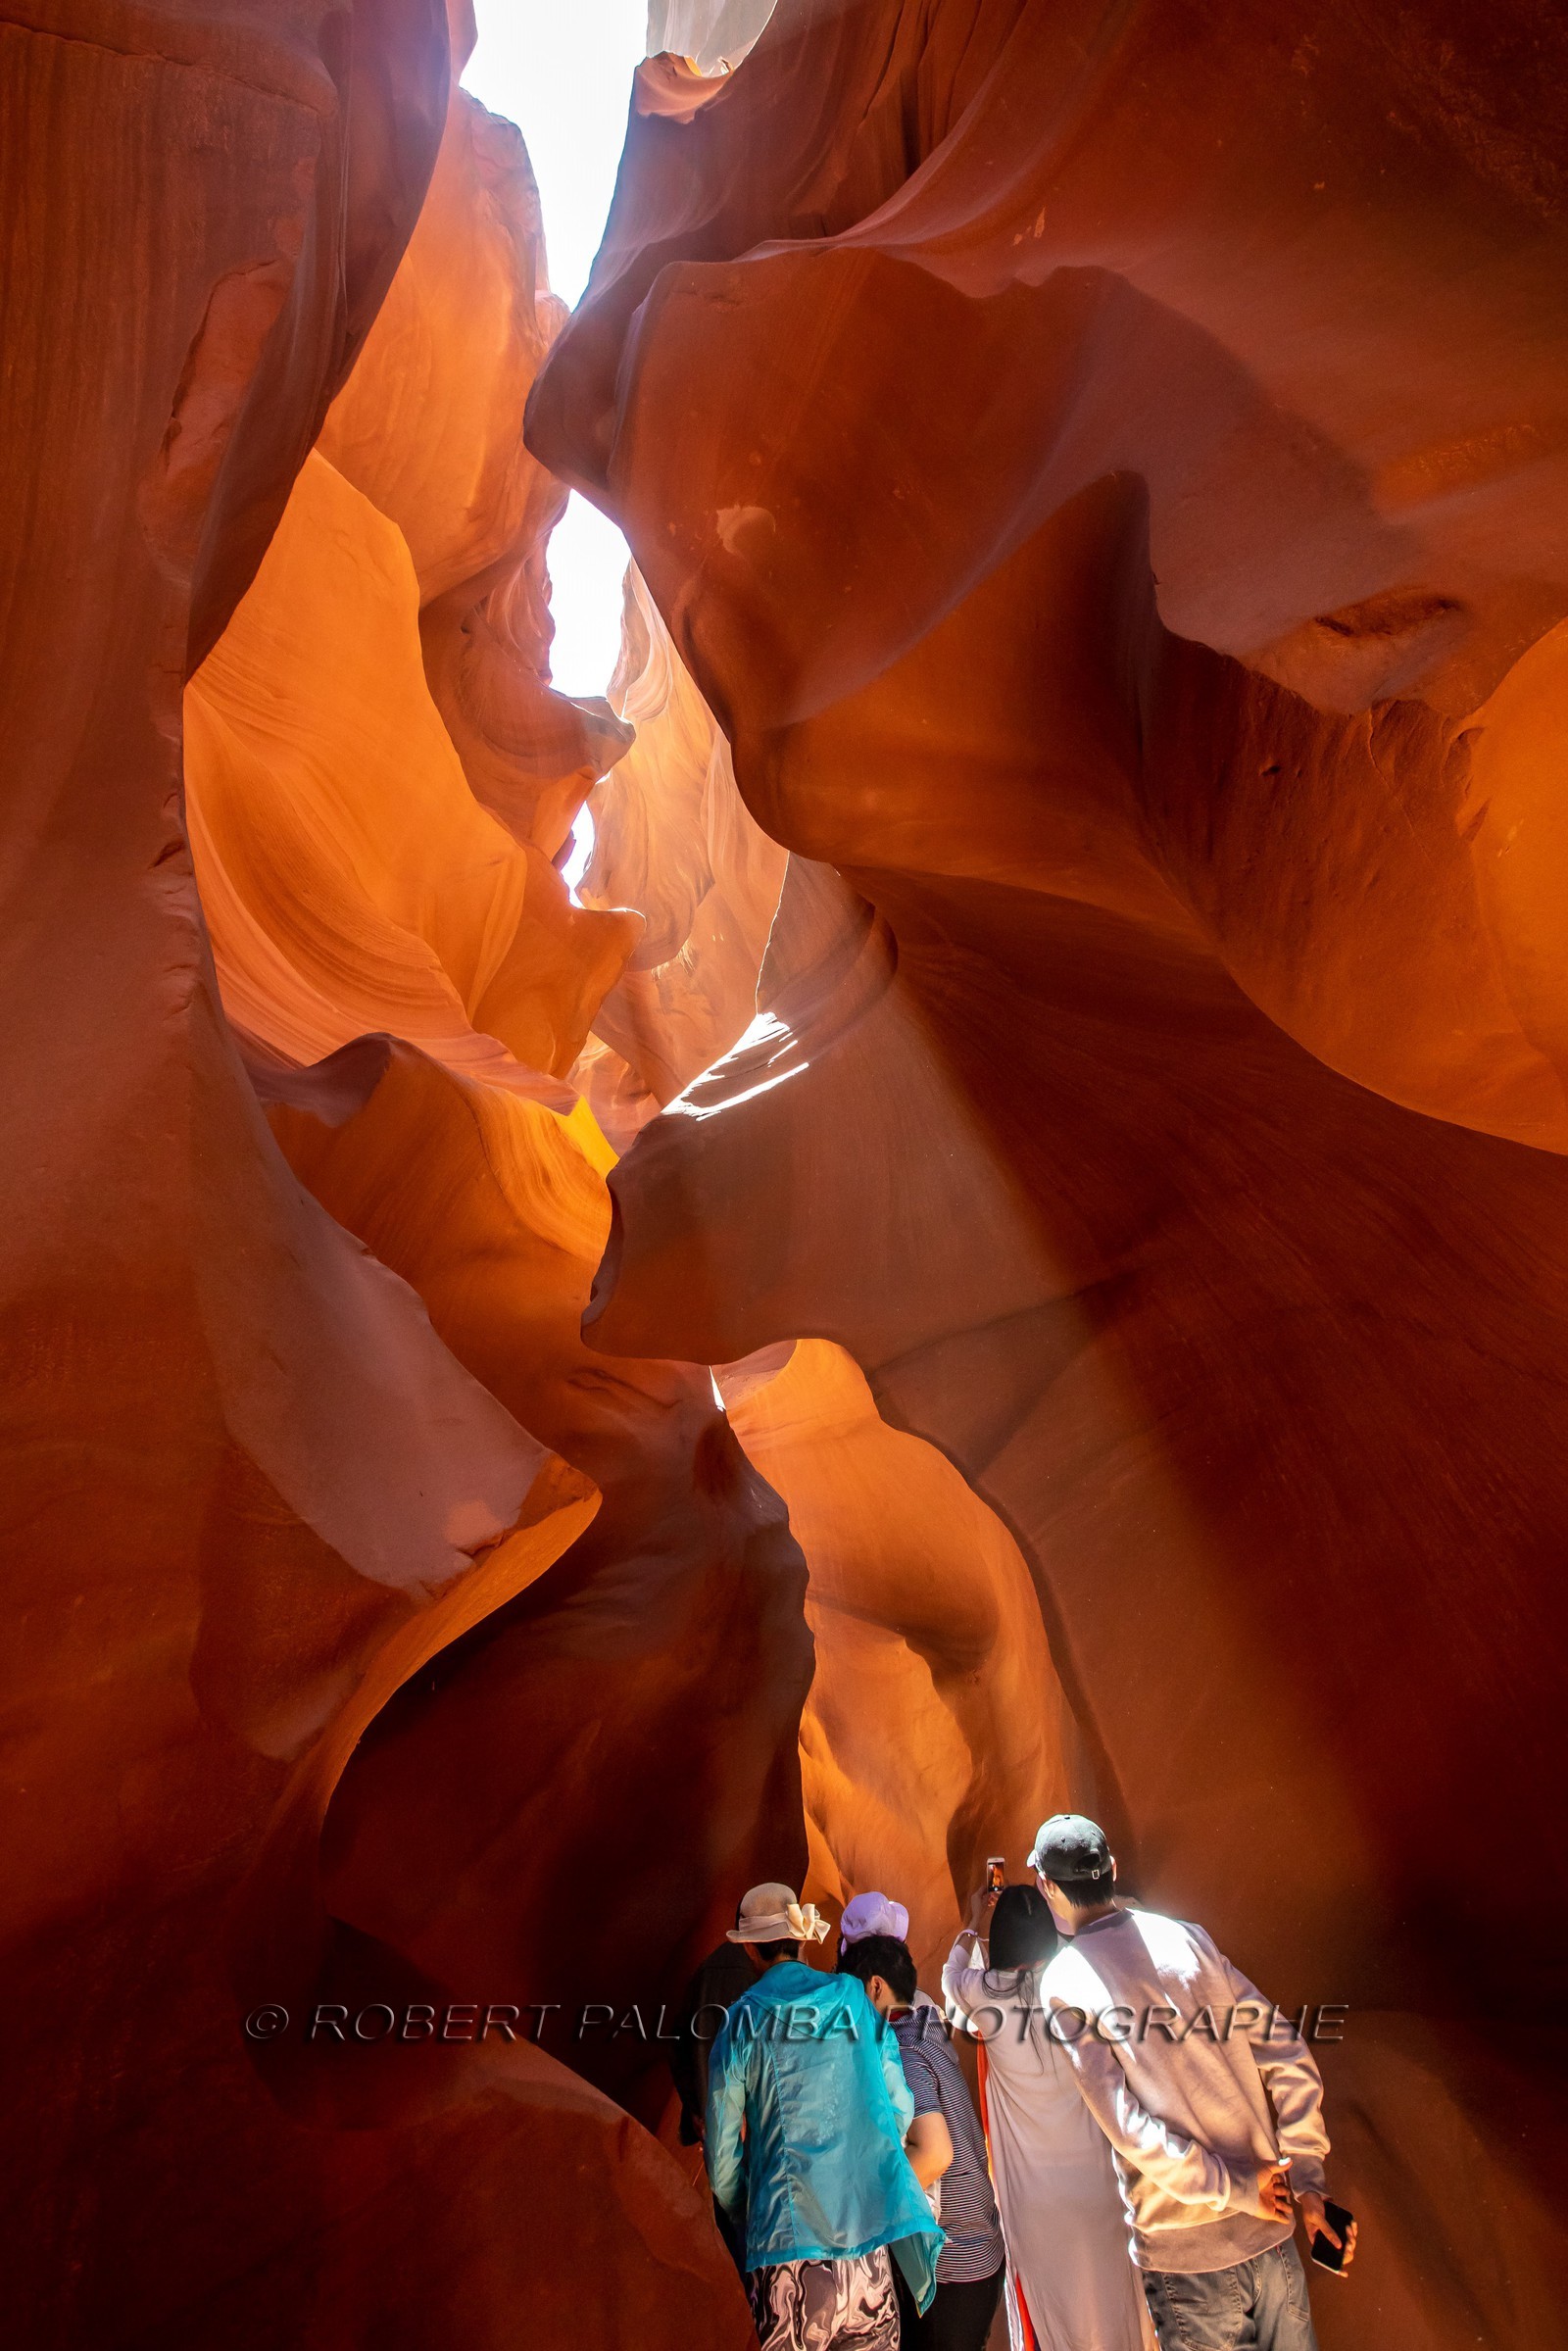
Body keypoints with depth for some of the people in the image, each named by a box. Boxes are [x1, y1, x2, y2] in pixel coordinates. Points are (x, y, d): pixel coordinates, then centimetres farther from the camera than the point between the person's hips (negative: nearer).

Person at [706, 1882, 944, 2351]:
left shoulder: (742, 2022, -3)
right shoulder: (857, 2001, 3)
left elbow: (722, 2153, 1)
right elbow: (901, 2114, 8)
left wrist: (744, 2218, 18)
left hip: (788, 2246, -2)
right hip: (870, 2238, 2)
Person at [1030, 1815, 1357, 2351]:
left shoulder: (1065, 1981, -12)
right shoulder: (1189, 1938, 0)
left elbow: (1126, 2125, -17)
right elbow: (1290, 2061, -1)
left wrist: (1236, 2189, -9)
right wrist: (1308, 2183, 3)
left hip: (1183, 2252, -4)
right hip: (1270, 2232, 4)